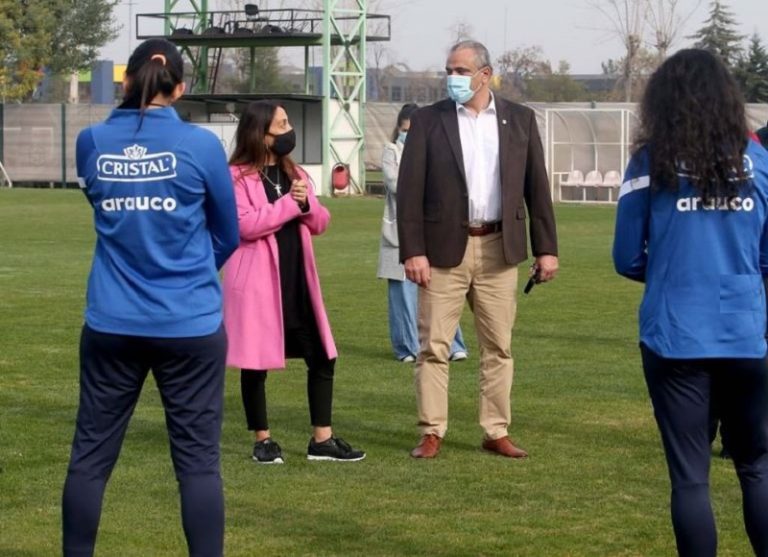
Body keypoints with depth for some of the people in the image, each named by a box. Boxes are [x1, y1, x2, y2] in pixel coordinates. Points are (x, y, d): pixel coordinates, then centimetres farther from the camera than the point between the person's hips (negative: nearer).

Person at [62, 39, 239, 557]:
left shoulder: (92, 142, 1)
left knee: (90, 455, 10)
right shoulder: (201, 145, -7)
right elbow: (228, 236, 7)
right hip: (190, 325, -2)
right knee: (198, 460, 2)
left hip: (111, 325, 3)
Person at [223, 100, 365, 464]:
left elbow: (320, 223, 12)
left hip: (297, 279, 7)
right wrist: (291, 202, -15)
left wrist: (306, 204, -9)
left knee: (321, 356, 4)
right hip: (257, 280, -6)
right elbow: (247, 225, -19)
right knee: (255, 362, 3)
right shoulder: (237, 176, -7)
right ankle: (263, 439, 16)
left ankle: (322, 439, 12)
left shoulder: (294, 173, 15)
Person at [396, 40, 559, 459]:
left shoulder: (520, 120, 5)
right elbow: (410, 189, -4)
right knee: (433, 346, 0)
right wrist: (412, 251, -11)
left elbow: (537, 186, 7)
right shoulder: (428, 121, 0)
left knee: (498, 346, 7)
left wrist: (546, 248, 2)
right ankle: (431, 434, 7)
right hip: (443, 248, -2)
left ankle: (496, 433, 15)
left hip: (498, 249, 2)